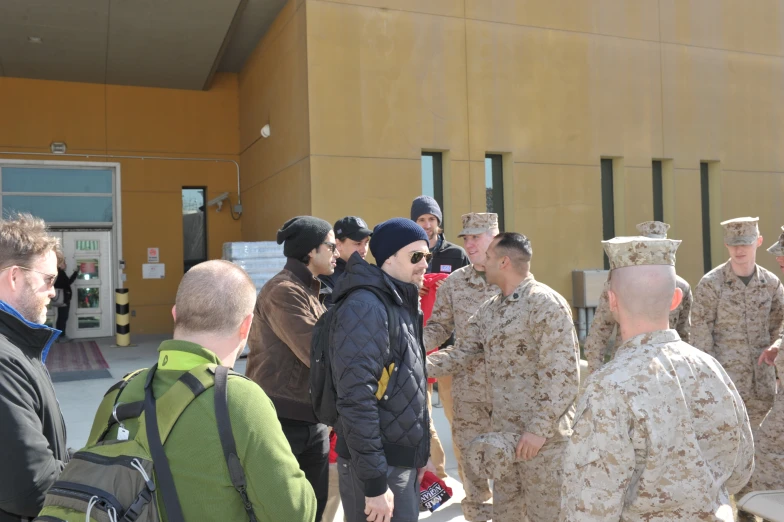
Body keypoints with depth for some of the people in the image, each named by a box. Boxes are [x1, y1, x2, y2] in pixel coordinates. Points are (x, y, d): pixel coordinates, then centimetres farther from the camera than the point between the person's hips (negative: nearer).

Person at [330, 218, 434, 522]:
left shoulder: (402, 305, 10)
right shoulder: (365, 308, -20)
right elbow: (357, 401, -25)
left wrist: (420, 455, 18)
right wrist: (375, 483, -23)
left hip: (403, 460, 9)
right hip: (378, 466, -9)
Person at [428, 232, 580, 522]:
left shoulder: (545, 303, -16)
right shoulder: (489, 309, 9)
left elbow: (563, 373, -20)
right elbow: (461, 353, 10)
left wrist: (539, 428, -22)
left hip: (542, 434, -8)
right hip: (502, 430, 8)